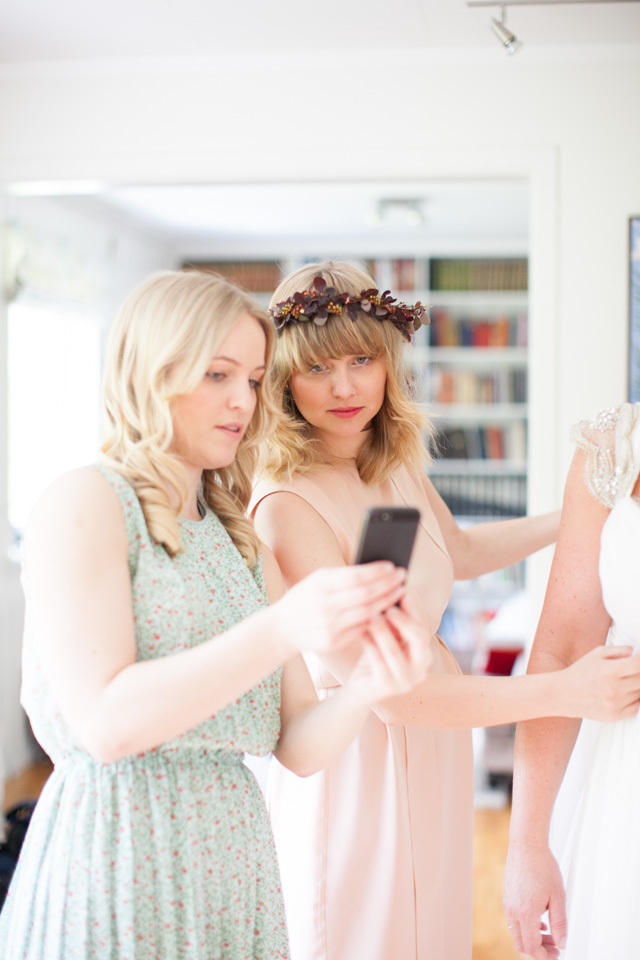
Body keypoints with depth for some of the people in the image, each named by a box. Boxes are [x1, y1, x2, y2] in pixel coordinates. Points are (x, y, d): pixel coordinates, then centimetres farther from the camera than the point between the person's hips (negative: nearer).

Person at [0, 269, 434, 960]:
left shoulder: (244, 544, 12)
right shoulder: (85, 503, -7)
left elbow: (299, 749, 5)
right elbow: (104, 723, -18)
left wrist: (368, 687, -16)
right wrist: (283, 629, -27)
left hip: (232, 860, 6)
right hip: (118, 869, -6)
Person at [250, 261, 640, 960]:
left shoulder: (397, 463, -1)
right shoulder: (287, 505, -25)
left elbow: (460, 553, 21)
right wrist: (562, 692, -28)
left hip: (435, 726, 7)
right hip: (357, 762, -7)